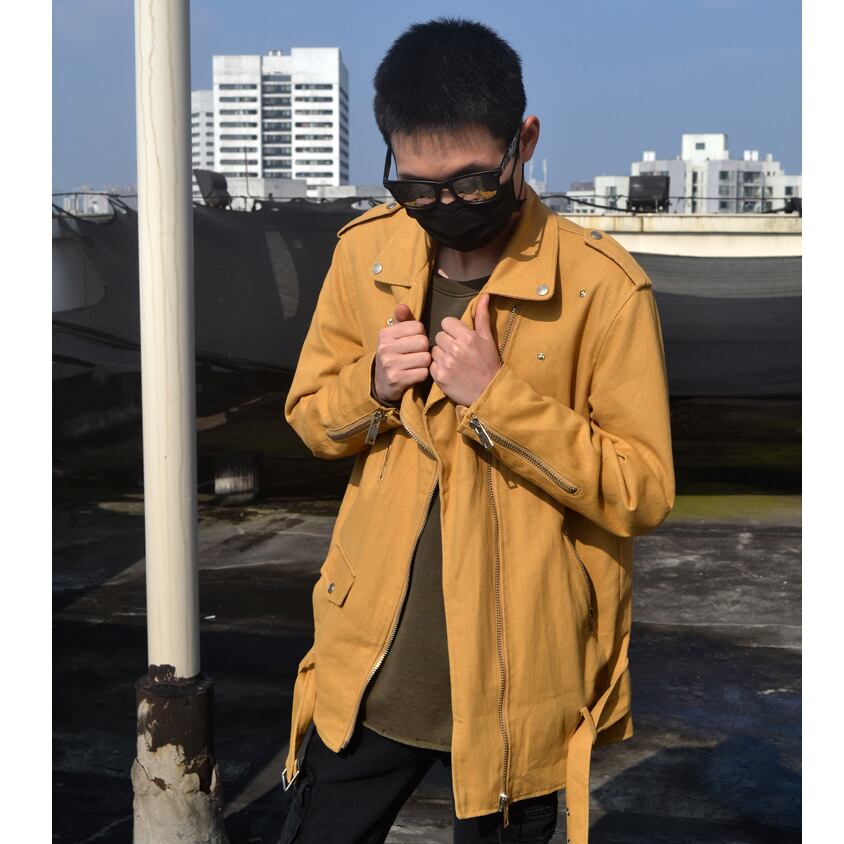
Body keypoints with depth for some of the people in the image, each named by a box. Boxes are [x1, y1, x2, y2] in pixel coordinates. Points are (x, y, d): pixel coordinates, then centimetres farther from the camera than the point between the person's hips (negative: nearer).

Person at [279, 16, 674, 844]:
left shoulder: (604, 287, -16)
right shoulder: (364, 251, -2)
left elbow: (643, 491, -14)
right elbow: (309, 414, 9)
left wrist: (498, 395, -24)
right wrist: (372, 384, -13)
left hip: (516, 674, -3)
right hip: (370, 661, 4)